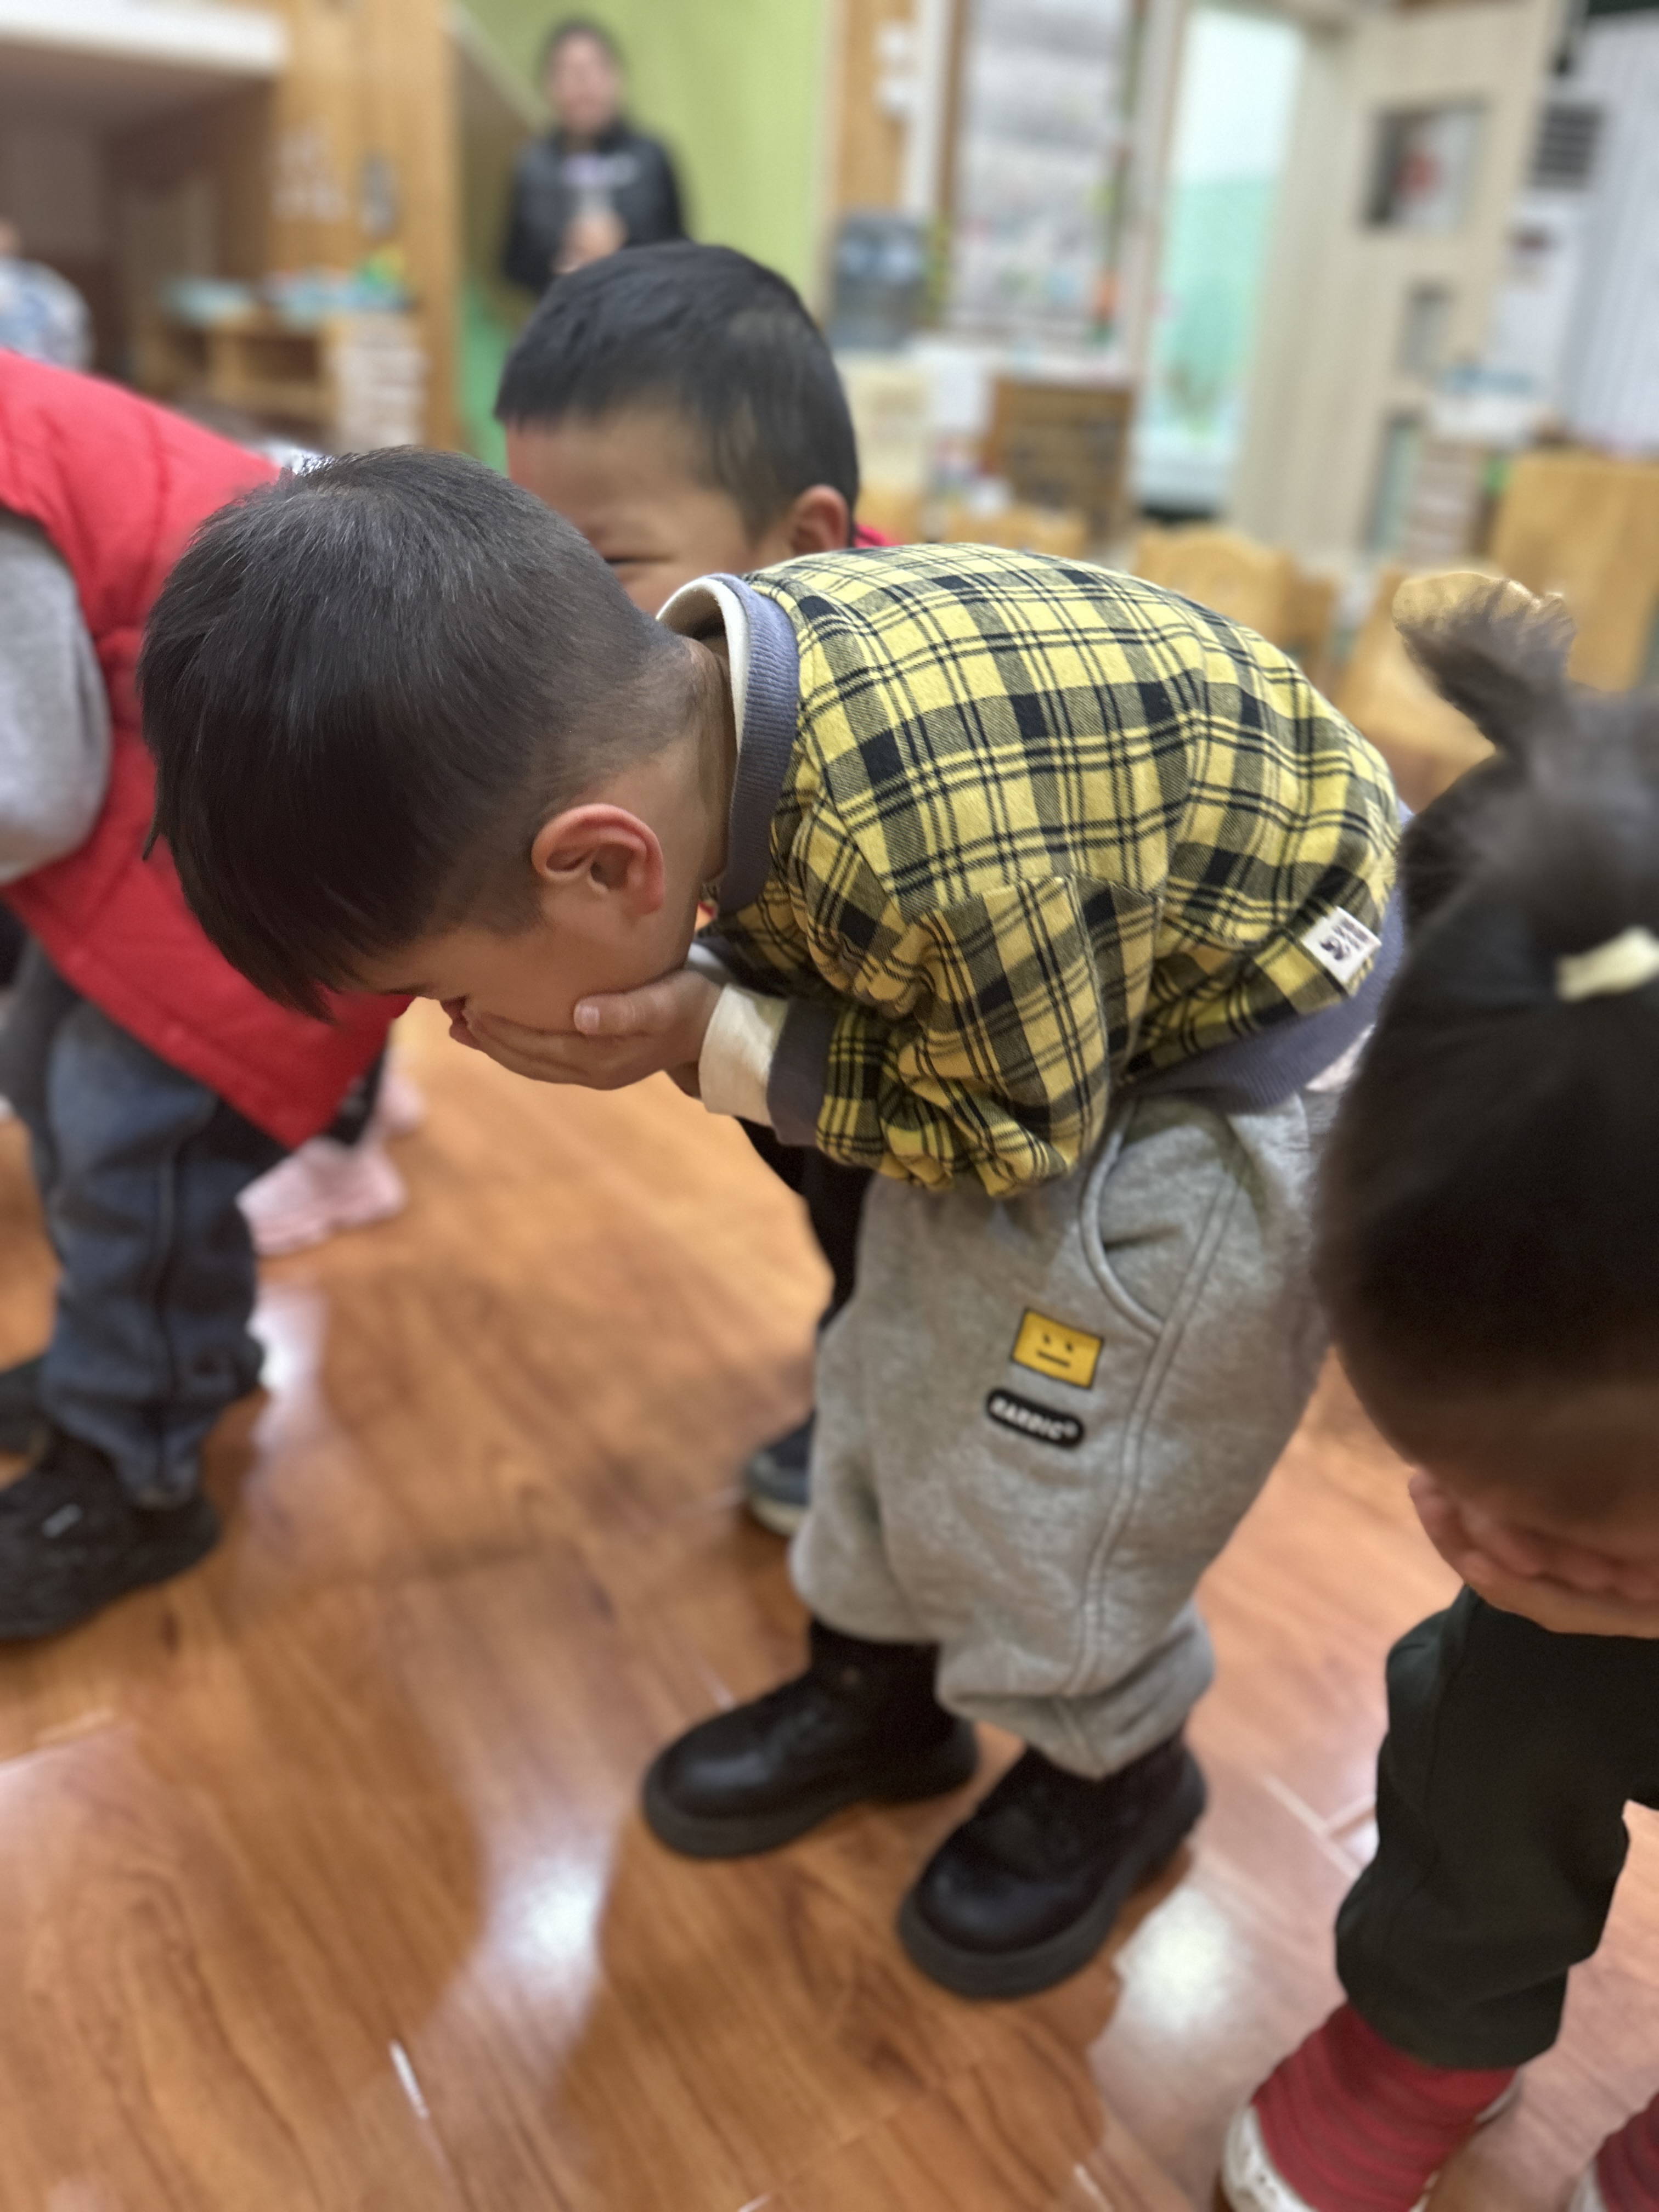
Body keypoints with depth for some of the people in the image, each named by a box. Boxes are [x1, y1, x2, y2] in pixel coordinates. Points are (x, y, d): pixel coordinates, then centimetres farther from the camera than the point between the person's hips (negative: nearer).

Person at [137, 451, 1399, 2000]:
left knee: (1041, 1440, 0)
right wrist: (696, 1023, -19)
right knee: (905, 1345, 13)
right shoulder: (704, 677, -17)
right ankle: (882, 1676, 36)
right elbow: (829, 971, -1)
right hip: (1064, 973, 8)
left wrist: (705, 1043, -25)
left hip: (1258, 1028, -7)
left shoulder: (938, 858, -42)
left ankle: (1107, 1759, 29)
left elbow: (1022, 1127, -23)